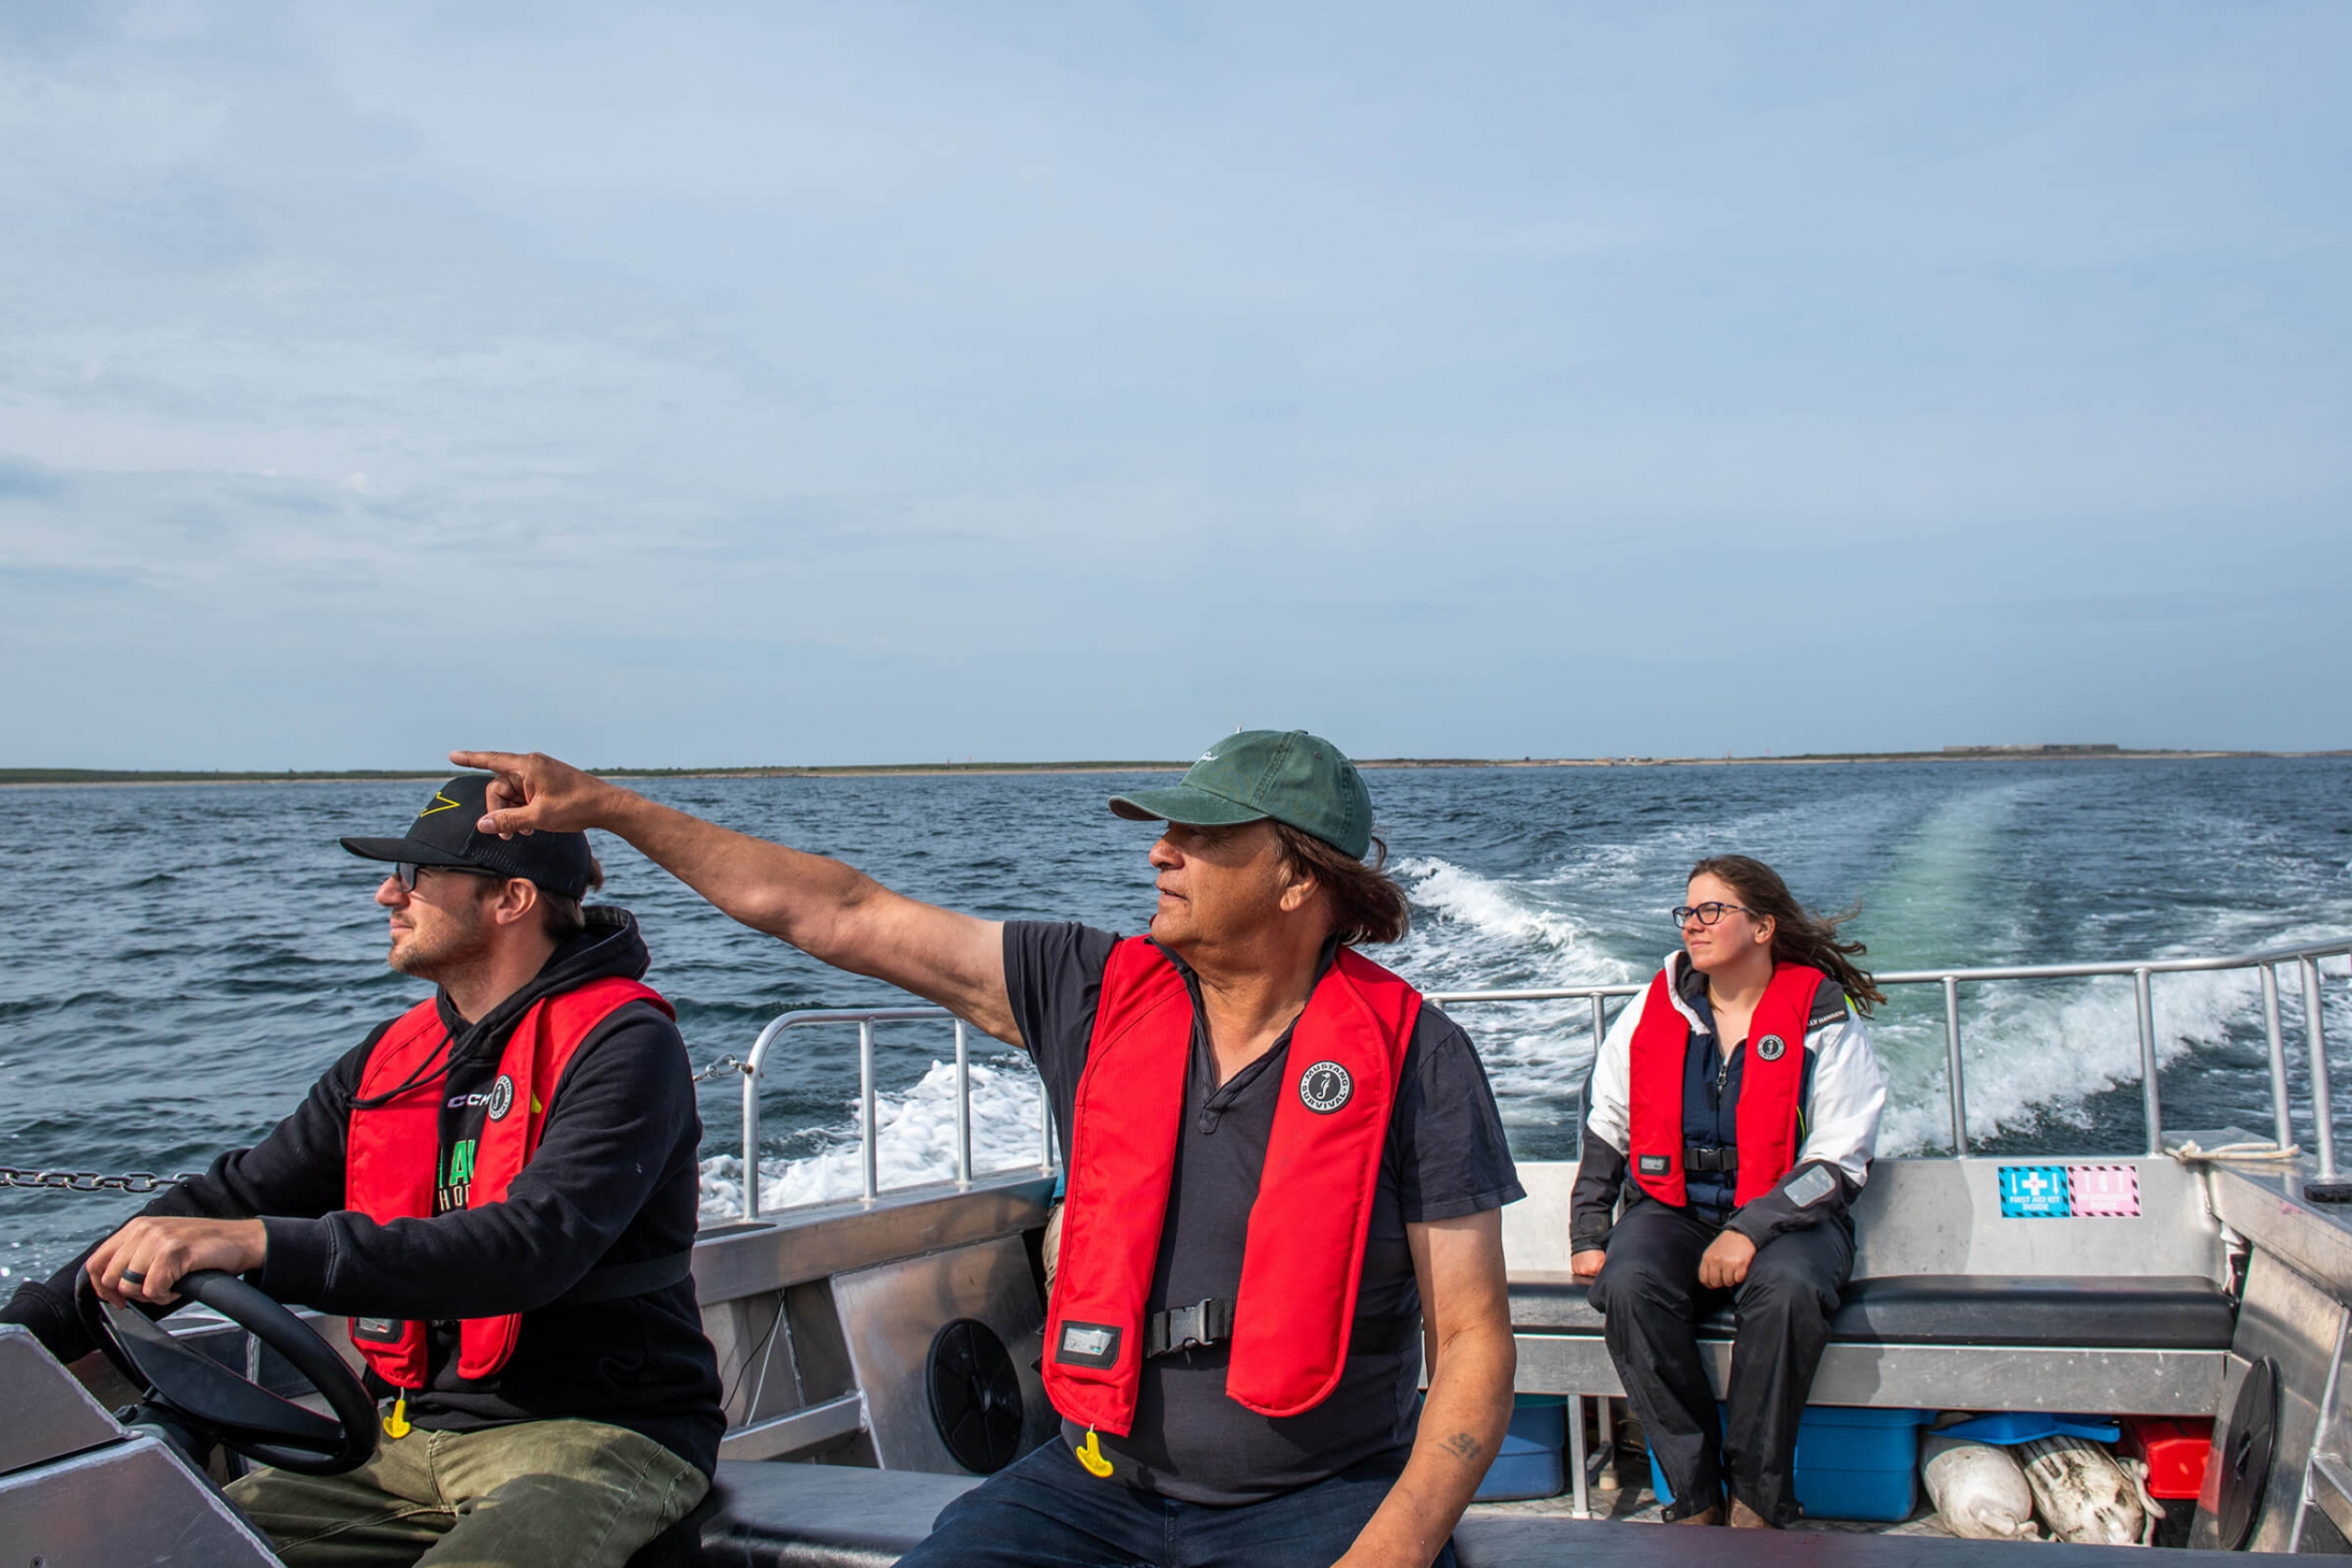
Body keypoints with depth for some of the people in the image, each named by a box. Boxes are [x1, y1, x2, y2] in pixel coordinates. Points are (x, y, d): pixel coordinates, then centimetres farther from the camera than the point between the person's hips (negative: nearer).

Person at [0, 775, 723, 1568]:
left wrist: (267, 1246, -35)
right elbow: (232, 1201, 10)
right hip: (417, 1434, 7)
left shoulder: (622, 1044, -13)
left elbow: (532, 1246, -27)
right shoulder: (395, 1056, 12)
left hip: (597, 1434, -7)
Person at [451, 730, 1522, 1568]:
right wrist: (603, 807, 1)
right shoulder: (1099, 992, 0)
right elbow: (838, 917, 1)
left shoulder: (1413, 1056, -8)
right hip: (1105, 1478, 3)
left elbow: (1472, 1338, -7)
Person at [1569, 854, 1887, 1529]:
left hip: (1786, 1213, -2)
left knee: (1787, 1289, -37)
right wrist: (1587, 1236, 6)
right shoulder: (1656, 1007, 9)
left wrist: (1751, 1230, -20)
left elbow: (1839, 1162, -7)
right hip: (1672, 1209, 3)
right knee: (1628, 1286, -31)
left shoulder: (1824, 1019, -2)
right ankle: (1694, 1494, -19)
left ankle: (1757, 1498, -20)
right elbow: (1605, 1129, 15)